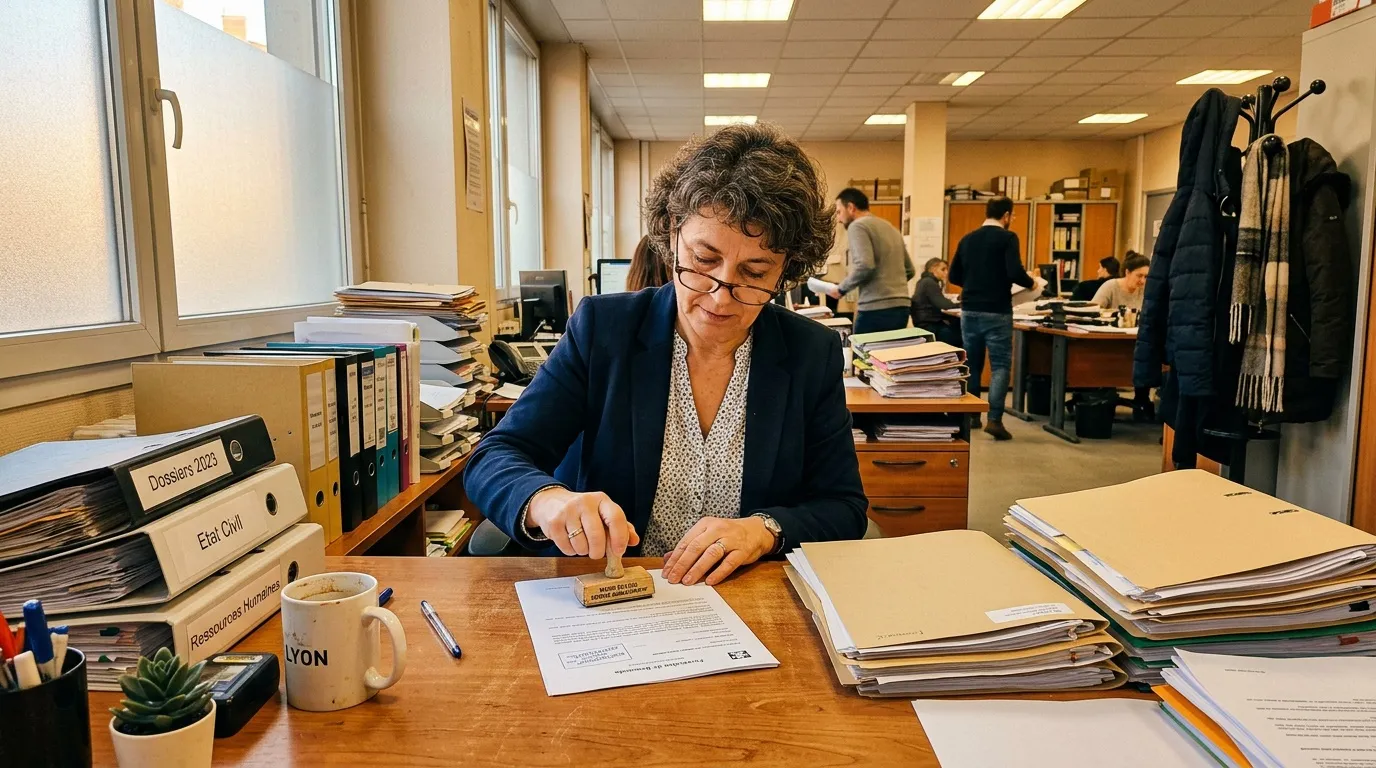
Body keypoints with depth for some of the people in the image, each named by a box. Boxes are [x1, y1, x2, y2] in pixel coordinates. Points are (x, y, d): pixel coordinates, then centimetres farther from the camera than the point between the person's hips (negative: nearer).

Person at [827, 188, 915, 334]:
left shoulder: (857, 226, -4)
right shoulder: (890, 227, 21)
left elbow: (865, 265, -18)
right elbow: (909, 270, 24)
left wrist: (841, 288, -6)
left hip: (876, 310, -8)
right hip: (901, 308, 8)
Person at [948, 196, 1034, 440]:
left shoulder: (967, 239, 9)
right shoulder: (1007, 237, -8)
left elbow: (954, 276, 12)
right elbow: (1015, 273, -18)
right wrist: (1031, 282, 1)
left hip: (969, 310, 5)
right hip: (996, 312, -5)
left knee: (972, 364, 14)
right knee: (1000, 365, 0)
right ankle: (994, 419, -10)